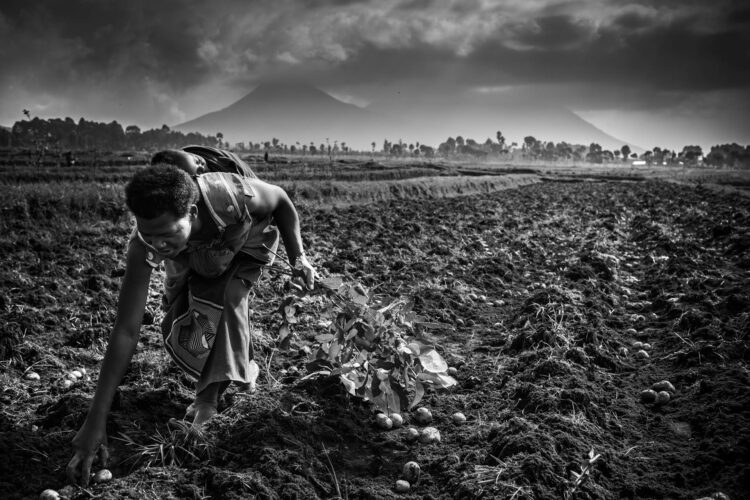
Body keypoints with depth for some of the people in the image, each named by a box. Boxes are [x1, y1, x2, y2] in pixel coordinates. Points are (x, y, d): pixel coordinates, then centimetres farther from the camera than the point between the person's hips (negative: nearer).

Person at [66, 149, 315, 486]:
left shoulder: (235, 196, -46)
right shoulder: (144, 243, -41)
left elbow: (281, 202, -20)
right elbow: (126, 331, -40)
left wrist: (298, 256, -24)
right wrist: (95, 422, -42)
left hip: (246, 246, -1)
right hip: (190, 262, 2)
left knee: (227, 298, -26)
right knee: (179, 329, -7)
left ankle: (212, 391, -7)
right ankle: (241, 366, 23)